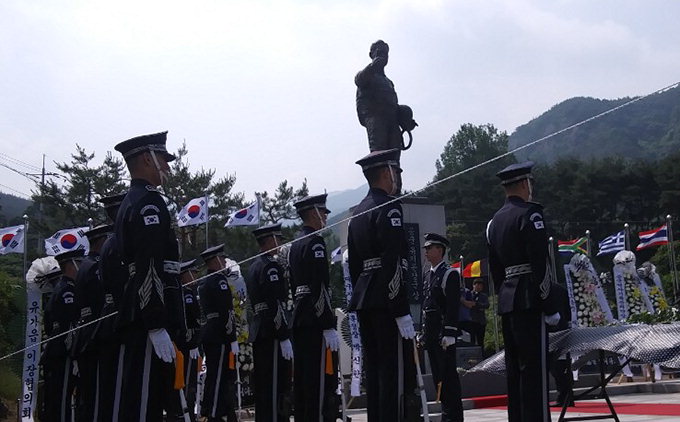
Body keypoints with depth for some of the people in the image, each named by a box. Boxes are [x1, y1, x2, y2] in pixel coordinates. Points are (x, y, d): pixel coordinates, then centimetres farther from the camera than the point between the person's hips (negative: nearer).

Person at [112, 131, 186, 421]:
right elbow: (149, 269, -21)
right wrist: (158, 327, -23)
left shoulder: (130, 203, 21)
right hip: (148, 321, -10)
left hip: (136, 319, 10)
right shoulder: (150, 202, -11)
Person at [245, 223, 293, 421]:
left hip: (258, 334, 10)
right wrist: (285, 337, -19)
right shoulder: (270, 266, -11)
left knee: (263, 386, 12)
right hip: (272, 333, -10)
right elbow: (276, 305, -19)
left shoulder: (253, 267, 19)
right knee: (277, 386, -10)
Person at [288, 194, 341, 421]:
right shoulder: (315, 242, -11)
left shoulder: (295, 245, 18)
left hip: (299, 320, 10)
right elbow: (321, 287, -19)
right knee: (323, 380, -9)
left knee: (303, 379, 12)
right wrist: (329, 326, -21)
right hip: (316, 322, -10)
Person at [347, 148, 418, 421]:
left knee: (374, 369, 11)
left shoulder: (358, 212, 18)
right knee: (397, 371, -7)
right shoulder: (389, 207, -10)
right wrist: (402, 312, -19)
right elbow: (394, 263, -18)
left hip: (364, 300, 9)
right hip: (387, 300, -9)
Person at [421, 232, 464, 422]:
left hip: (444, 332, -8)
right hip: (431, 333, 8)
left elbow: (453, 306, -13)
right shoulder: (426, 276, 17)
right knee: (438, 375, 10)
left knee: (448, 375, -6)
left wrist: (449, 334, -19)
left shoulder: (450, 274, -6)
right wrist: (421, 331, 14)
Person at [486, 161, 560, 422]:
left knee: (514, 368, 11)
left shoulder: (494, 222, 16)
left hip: (506, 302, 8)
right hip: (529, 300, -8)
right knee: (535, 367, -8)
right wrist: (550, 307, -13)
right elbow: (540, 264, -15)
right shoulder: (531, 213, -9)